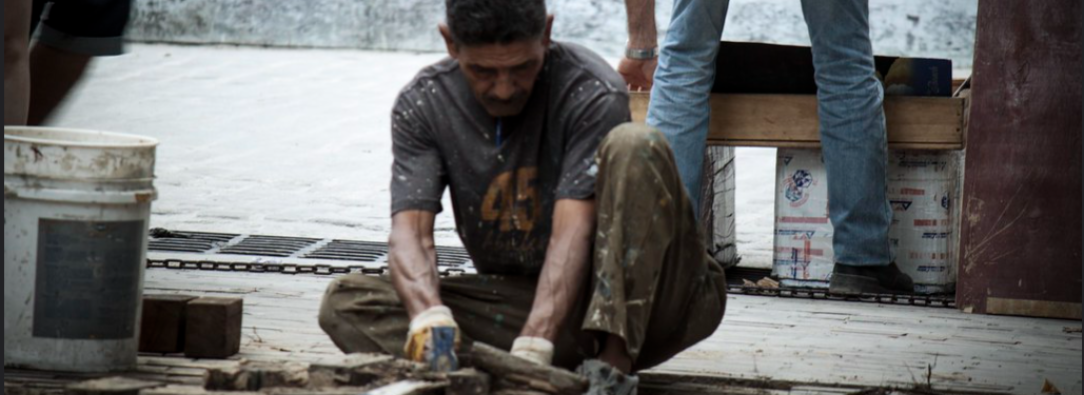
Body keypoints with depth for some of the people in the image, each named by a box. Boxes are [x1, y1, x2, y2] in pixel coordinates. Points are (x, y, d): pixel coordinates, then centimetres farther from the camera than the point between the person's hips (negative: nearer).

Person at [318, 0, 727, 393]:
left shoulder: (591, 93, -17)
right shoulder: (421, 105, -6)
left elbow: (573, 234, -27)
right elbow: (410, 232, -17)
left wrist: (532, 349, -41)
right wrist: (430, 318, -39)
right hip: (516, 301, 3)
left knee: (634, 146, -28)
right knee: (344, 303, -16)